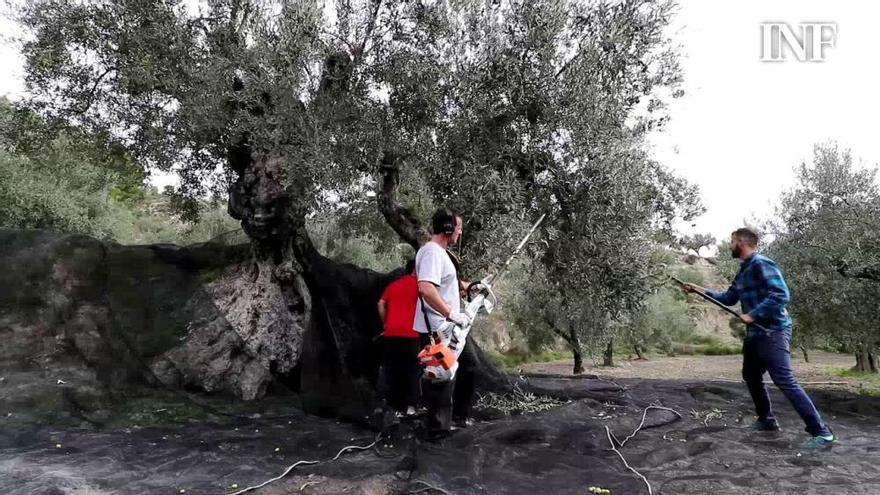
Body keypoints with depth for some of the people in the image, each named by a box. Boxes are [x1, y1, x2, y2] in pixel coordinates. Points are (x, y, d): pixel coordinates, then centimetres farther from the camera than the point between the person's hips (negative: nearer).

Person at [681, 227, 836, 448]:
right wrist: (701, 291, 17)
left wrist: (752, 315, -22)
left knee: (785, 381, -15)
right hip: (755, 333, 10)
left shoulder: (762, 264, -14)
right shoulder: (743, 271, 15)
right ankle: (767, 420, 33)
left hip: (773, 332, -10)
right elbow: (729, 298, 22)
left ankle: (822, 432, -10)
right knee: (751, 376, 19)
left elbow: (781, 294, -24)